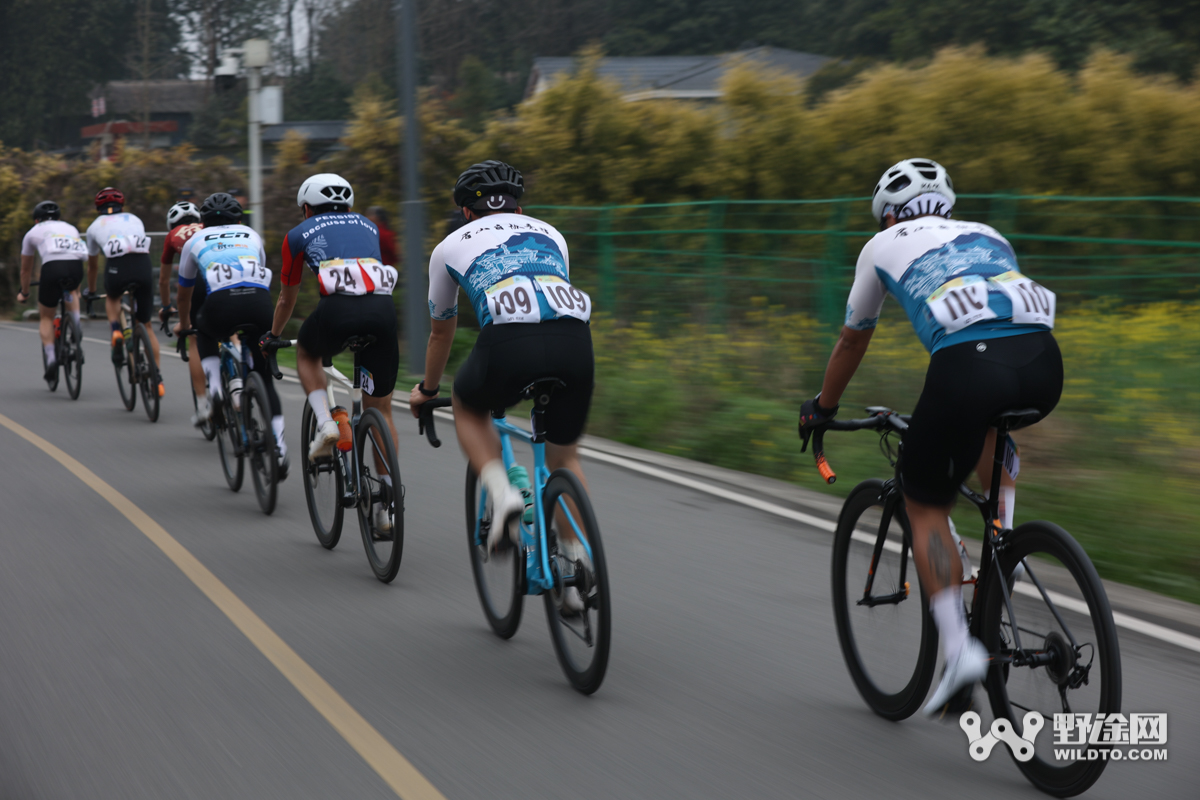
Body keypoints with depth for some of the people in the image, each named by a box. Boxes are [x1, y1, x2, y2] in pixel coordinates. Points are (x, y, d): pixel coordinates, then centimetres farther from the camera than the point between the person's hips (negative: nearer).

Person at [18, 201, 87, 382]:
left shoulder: (33, 233, 28)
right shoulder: (71, 228, 36)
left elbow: (26, 270, 38)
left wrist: (24, 294, 55)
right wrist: (76, 290, 62)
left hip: (52, 267, -3)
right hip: (77, 268, 3)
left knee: (46, 318, 17)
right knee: (70, 293, 38)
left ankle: (51, 358, -2)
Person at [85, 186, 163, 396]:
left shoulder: (95, 226, 29)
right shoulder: (135, 220, 33)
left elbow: (92, 265, 42)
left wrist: (91, 291, 59)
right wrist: (139, 281, 61)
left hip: (117, 267, -1)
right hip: (143, 265, 1)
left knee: (112, 298, 36)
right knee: (146, 324, 17)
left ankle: (116, 331, 6)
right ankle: (157, 380, 10)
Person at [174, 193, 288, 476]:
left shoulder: (195, 241, 29)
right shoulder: (252, 235, 33)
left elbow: (184, 293, 41)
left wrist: (182, 323, 61)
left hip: (222, 302, -1)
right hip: (259, 300, 1)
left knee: (204, 331, 36)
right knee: (264, 377, 17)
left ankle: (214, 387, 15)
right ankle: (279, 446, 4)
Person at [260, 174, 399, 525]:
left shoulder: (299, 234, 25)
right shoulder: (368, 226, 33)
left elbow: (286, 300, 36)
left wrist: (272, 336, 54)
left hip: (338, 306, -2)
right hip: (383, 308, 3)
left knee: (306, 354, 33)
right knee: (380, 409, 14)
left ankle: (326, 423, 10)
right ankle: (387, 505, 12)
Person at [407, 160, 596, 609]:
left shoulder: (452, 246, 29)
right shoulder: (549, 233, 35)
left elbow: (441, 333, 41)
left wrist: (427, 389, 59)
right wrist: (554, 369, 63)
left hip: (509, 342, -2)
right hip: (575, 338, 3)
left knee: (468, 409, 31)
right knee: (564, 458, 25)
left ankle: (501, 492, 7)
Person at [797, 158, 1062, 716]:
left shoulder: (884, 245, 26)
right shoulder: (988, 236, 35)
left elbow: (853, 340, 38)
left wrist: (821, 409, 53)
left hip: (967, 364, -4)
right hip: (1044, 364, 4)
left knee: (925, 506, 13)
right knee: (988, 417, 40)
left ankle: (959, 648, 0)